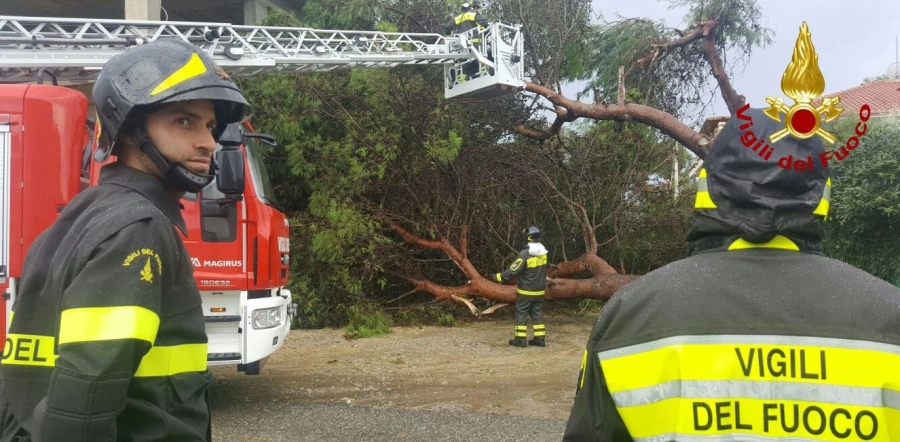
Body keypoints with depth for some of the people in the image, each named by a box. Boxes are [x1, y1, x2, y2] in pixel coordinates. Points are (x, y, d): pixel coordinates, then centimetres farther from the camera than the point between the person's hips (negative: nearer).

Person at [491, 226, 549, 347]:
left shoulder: (525, 253, -21)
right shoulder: (543, 252, 0)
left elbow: (513, 270, -20)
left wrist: (497, 277, -13)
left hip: (526, 291, -6)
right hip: (539, 290, 6)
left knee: (521, 313, 4)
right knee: (537, 312, 13)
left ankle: (520, 339, 5)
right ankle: (540, 338, 13)